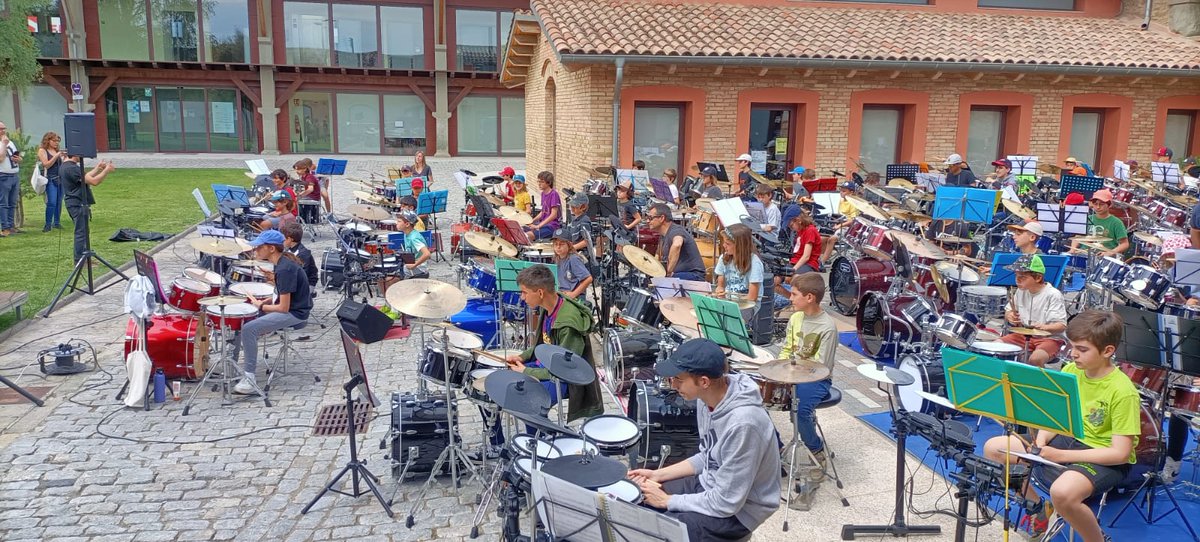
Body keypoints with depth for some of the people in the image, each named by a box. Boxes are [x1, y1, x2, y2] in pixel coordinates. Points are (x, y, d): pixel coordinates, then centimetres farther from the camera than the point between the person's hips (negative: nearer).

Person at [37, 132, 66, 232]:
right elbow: (46, 165, -9)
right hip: (50, 179, -5)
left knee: (59, 202, 6)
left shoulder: (58, 151, 16)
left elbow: (63, 165, 15)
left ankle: (57, 222, 14)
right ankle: (48, 224, -7)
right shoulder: (42, 150, 1)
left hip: (61, 178, 5)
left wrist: (65, 157, -2)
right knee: (51, 202, -12)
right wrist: (56, 156, -15)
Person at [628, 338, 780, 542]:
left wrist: (666, 501, -15)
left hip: (737, 511, -8)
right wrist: (659, 475, 1)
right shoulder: (708, 398, -7)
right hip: (709, 483, 8)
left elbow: (726, 503, -26)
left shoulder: (742, 423, -33)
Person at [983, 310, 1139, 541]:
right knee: (993, 448, -4)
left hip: (1105, 459, -7)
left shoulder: (1123, 392, -22)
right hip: (1068, 439, 7)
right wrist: (1041, 442, -15)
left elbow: (1120, 453, -23)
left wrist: (1060, 456, -26)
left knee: (1062, 492, -38)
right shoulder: (1070, 371, -3)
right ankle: (1039, 506, 16)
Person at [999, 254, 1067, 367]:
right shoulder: (1021, 291, 3)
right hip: (1023, 334, 6)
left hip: (1048, 338, -6)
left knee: (1035, 359, -33)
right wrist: (1010, 317, -10)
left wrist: (1044, 327, -39)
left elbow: (1062, 325, -19)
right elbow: (1008, 311, 15)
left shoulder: (1053, 295, -16)